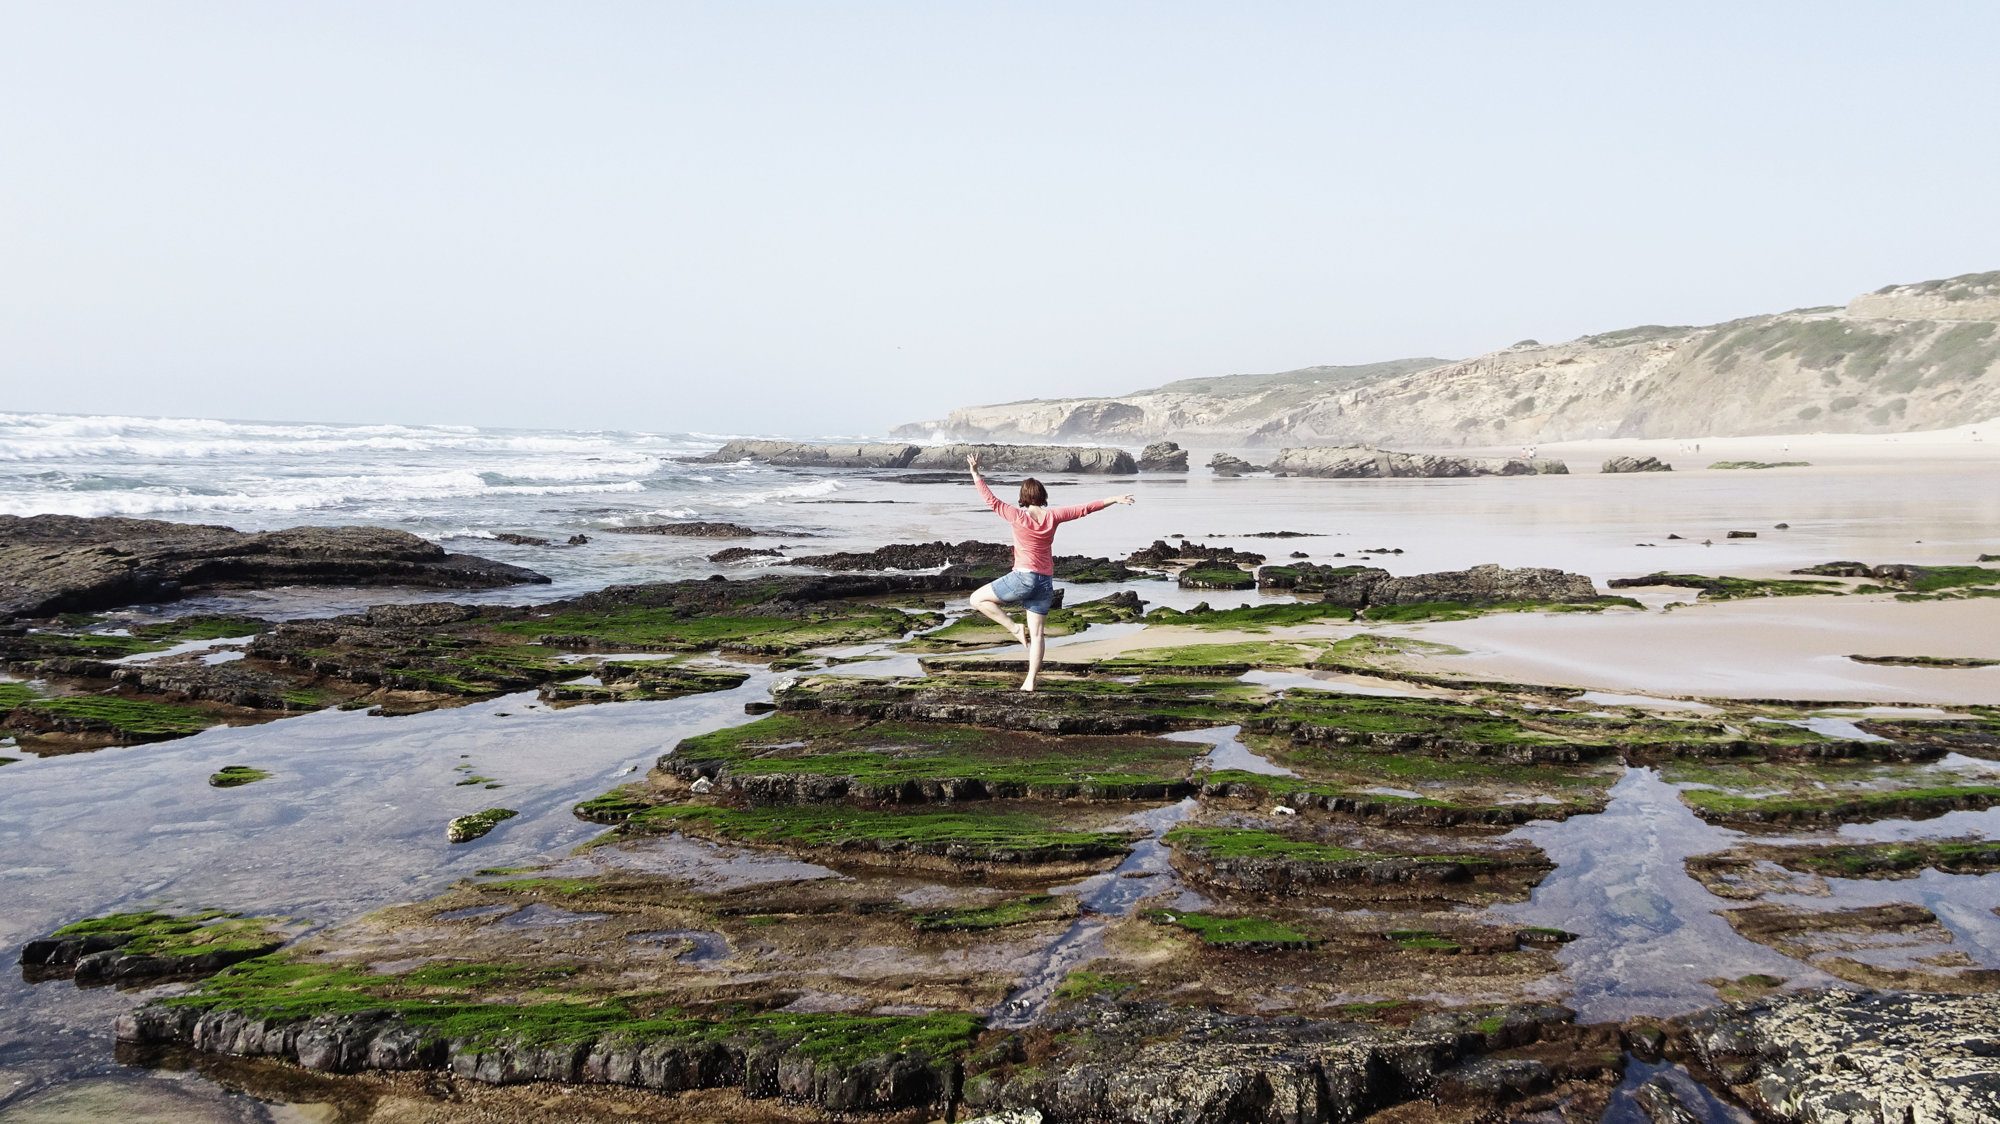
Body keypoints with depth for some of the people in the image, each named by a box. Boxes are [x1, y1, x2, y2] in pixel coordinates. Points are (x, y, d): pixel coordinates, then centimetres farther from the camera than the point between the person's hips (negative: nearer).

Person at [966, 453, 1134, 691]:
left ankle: (1015, 628, -1)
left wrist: (975, 473, 2)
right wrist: (1115, 499, 15)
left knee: (977, 599, 8)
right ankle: (1030, 681, 4)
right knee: (1036, 634, 7)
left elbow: (991, 500, -4)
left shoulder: (1019, 516, -8)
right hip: (1046, 582, 5)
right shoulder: (1052, 516, 1)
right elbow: (1085, 508, 7)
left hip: (1023, 577, -5)